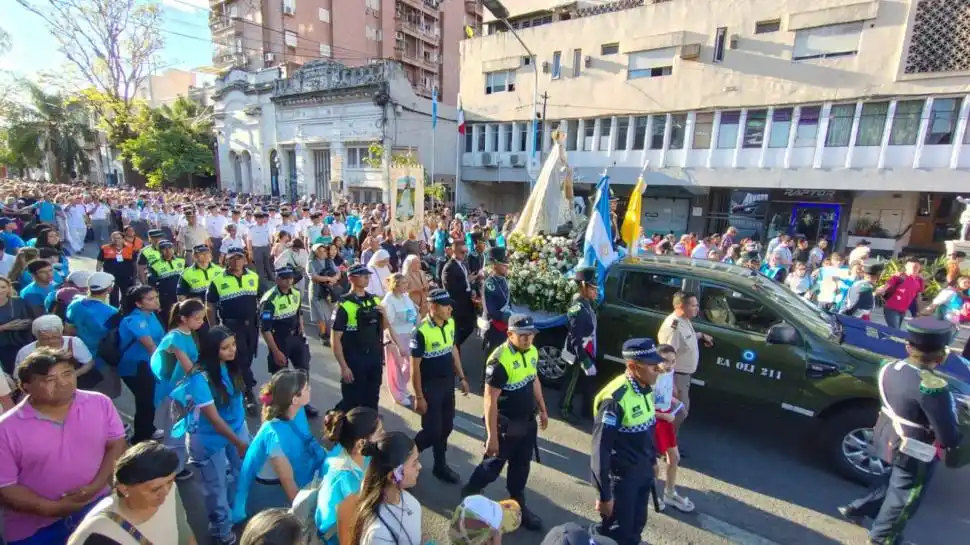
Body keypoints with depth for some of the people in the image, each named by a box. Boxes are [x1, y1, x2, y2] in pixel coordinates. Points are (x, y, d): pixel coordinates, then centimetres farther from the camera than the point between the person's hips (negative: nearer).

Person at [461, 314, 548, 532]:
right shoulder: (500, 360, -28)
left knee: (521, 466, 20)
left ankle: (518, 504, 40)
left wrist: (542, 409, 18)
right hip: (506, 424, -6)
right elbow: (490, 400, -25)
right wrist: (492, 435, -23)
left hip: (528, 421, 6)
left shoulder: (532, 352, -3)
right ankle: (471, 493, 40)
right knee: (493, 465, 14)